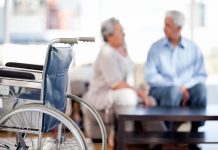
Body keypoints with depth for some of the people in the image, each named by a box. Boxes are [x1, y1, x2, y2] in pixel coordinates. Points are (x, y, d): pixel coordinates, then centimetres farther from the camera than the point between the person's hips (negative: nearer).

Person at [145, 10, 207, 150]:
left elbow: (201, 75, 0)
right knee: (173, 91, -36)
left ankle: (195, 132, -21)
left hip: (186, 92, 2)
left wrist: (186, 86, -19)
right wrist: (177, 86, -18)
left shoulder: (193, 48, 5)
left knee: (201, 88, -31)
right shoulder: (156, 48, 2)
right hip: (160, 91, -1)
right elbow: (150, 76, -9)